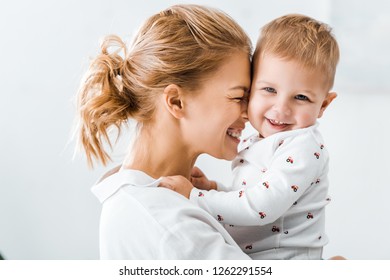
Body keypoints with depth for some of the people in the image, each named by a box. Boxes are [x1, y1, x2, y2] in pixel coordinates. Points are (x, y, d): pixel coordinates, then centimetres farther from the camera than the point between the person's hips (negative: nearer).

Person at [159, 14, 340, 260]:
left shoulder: (303, 147, -15)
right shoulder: (256, 144, 11)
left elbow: (260, 207, -23)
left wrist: (195, 197, -18)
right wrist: (214, 189, 2)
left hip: (286, 261, -7)